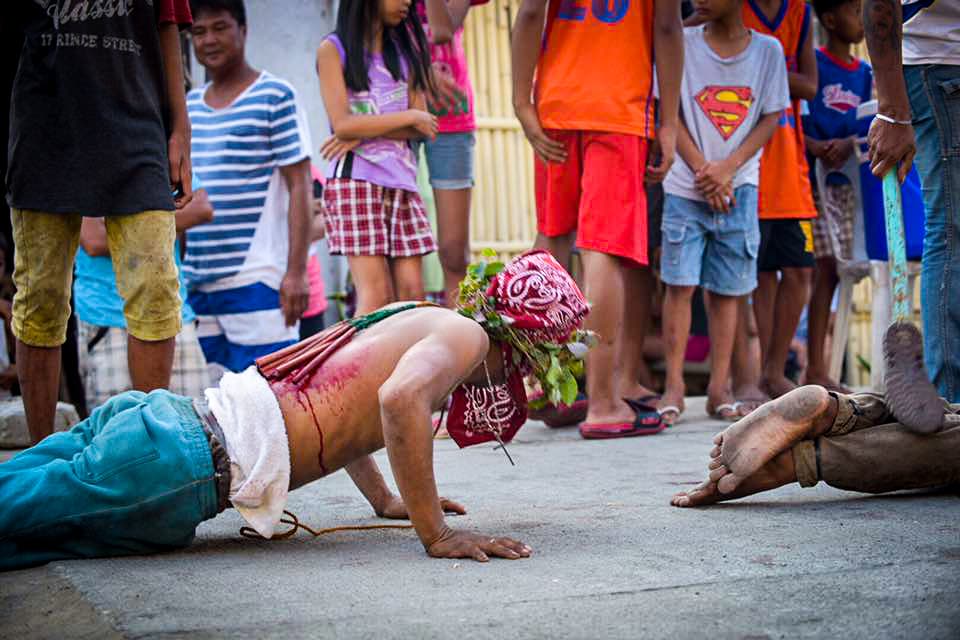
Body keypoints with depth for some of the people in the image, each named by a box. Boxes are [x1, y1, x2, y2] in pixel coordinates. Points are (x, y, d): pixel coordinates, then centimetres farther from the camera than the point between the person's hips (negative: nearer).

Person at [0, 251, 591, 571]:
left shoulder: (423, 319, 23)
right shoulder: (467, 333, -3)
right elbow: (400, 398, -25)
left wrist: (386, 500, 37)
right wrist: (436, 534, -19)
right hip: (185, 461, -8)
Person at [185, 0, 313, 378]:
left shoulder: (276, 97, -2)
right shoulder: (189, 106, 15)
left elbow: (299, 186, -6)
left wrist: (296, 271, -13)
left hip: (258, 279, -6)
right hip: (199, 282, 6)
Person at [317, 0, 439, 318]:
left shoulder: (403, 49, 16)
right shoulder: (333, 50, 1)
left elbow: (421, 128, 6)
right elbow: (342, 124, -10)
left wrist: (365, 133, -9)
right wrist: (410, 117, -6)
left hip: (401, 179, 5)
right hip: (355, 180, -5)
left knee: (411, 293, -3)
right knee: (376, 294, -13)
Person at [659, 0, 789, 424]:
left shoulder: (768, 50, 3)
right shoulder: (681, 44, 0)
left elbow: (770, 119, 2)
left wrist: (728, 168, -11)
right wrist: (702, 170, -11)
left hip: (739, 188, 1)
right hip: (685, 187, -1)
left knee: (726, 289, 4)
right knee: (679, 283, -5)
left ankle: (719, 388, 9)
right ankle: (674, 386, 0)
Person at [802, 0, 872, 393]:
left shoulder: (864, 72, 14)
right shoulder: (811, 64, -4)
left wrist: (848, 144, -12)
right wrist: (816, 148, -21)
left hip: (847, 179, 6)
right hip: (813, 178, -6)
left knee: (830, 271, 5)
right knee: (825, 268, -11)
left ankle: (817, 368, 9)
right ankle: (816, 368, -8)